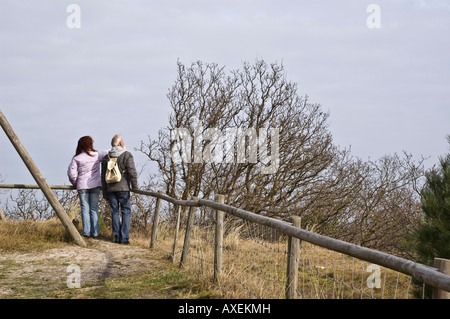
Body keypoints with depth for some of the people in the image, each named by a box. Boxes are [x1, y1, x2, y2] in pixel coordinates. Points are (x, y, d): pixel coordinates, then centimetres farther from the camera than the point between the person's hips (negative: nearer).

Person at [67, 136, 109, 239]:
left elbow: (71, 173, -5)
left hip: (82, 186, -1)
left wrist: (75, 183, 11)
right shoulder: (97, 155, -2)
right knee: (94, 208, 6)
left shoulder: (76, 159, -4)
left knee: (85, 208, 4)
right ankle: (95, 233, 5)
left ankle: (86, 232, 0)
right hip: (95, 186, 1)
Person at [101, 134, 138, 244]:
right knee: (126, 212, 1)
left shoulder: (106, 157, 11)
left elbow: (103, 177, 12)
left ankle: (117, 237, 6)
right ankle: (124, 237, -4)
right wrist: (135, 187, -3)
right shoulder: (127, 155, -3)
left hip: (110, 189, 4)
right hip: (123, 188, -4)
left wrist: (105, 193, 17)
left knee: (114, 212, 8)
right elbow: (132, 172, -10)